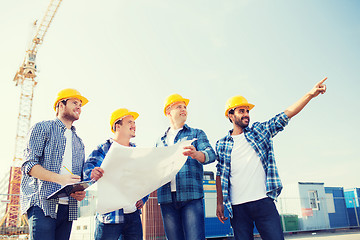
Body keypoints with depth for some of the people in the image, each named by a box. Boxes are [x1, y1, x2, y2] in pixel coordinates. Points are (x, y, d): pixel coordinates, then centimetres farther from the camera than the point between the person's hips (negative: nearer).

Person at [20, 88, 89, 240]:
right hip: (42, 205, -5)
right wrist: (59, 178, -20)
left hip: (68, 209, 5)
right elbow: (28, 164, -6)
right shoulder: (43, 128, 6)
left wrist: (81, 191, 0)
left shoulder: (79, 142, 24)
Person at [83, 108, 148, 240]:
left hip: (133, 215, 5)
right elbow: (88, 167, -15)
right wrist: (92, 174, -38)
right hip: (110, 216, -4)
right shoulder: (104, 149, 0)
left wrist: (143, 198, 4)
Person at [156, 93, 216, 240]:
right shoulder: (160, 141, 21)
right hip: (166, 198, 3)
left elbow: (210, 154, -6)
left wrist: (196, 154, -28)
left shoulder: (196, 134, 12)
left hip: (191, 196, -2)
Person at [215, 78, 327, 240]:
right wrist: (219, 203, 8)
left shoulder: (260, 131, 10)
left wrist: (310, 94, -5)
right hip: (237, 208, 0)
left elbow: (286, 115, 3)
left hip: (263, 201, 0)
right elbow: (220, 174, 12)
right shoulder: (222, 144, 9)